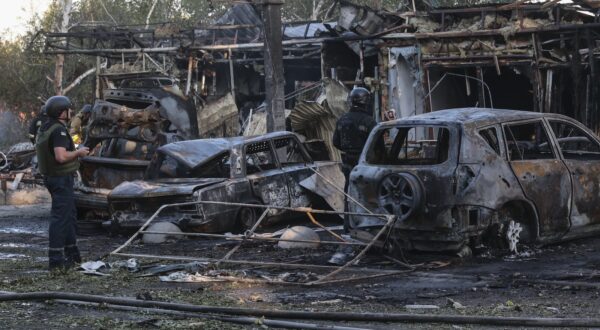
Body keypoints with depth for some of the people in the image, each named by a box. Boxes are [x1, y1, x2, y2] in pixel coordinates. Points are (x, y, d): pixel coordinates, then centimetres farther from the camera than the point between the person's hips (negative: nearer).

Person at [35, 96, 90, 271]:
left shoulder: (45, 128, 10)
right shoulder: (58, 130, -20)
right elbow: (61, 156, -30)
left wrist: (74, 152, 17)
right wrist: (78, 152, -13)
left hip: (51, 176, 10)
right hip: (61, 179, -10)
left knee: (70, 214, 19)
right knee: (60, 216, -6)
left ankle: (72, 253, 26)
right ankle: (55, 259, -5)